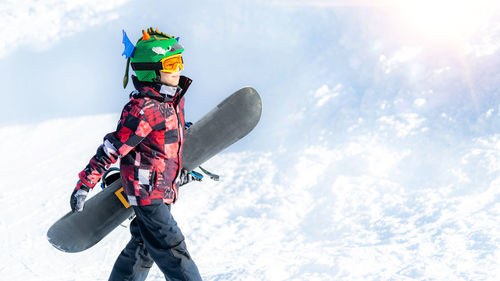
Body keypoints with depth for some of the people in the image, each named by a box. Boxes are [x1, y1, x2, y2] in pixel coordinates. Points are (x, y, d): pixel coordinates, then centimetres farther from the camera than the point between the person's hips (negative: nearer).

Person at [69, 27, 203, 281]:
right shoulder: (142, 109, -23)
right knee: (171, 250, -4)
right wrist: (85, 184, -19)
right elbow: (112, 148, -21)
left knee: (144, 246, 19)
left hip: (163, 187, 9)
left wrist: (179, 171, 31)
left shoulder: (174, 97, 5)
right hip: (147, 190, -9)